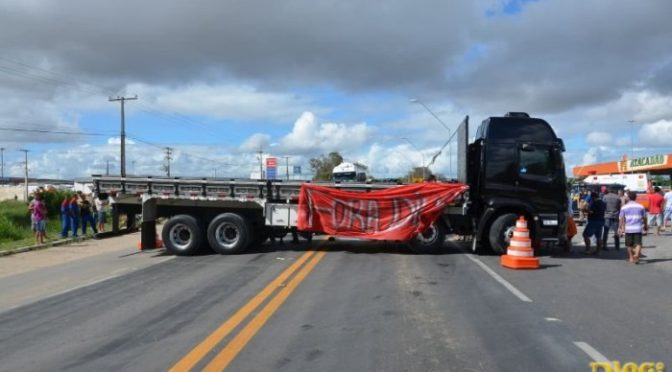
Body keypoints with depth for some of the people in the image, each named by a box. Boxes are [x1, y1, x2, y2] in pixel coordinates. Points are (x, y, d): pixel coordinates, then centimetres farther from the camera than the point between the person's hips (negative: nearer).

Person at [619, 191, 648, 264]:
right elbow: (644, 218, 10)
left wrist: (620, 228, 2)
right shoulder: (640, 206, 3)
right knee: (638, 243, -1)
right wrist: (645, 226, 24)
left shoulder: (624, 207, 0)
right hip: (638, 228, 0)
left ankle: (631, 258, 22)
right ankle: (637, 255, -24)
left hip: (628, 228, 0)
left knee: (629, 244, 12)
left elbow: (621, 219, -3)